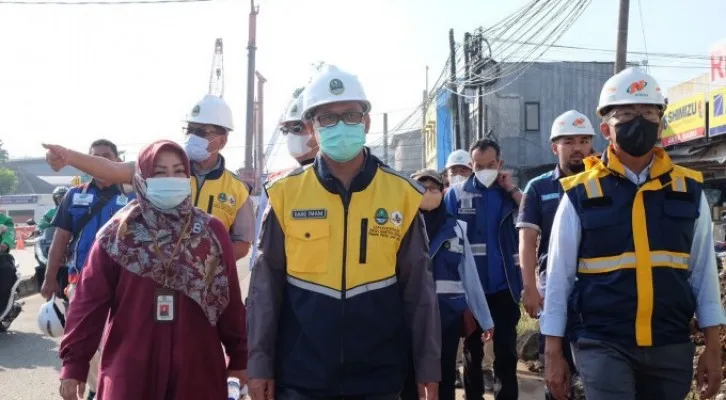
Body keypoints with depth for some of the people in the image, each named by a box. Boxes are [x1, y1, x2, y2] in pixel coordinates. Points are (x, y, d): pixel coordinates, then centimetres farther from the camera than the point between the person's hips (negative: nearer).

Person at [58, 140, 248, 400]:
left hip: (197, 367, 1)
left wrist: (239, 359, 6)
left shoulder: (212, 232, 3)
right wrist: (74, 362, -2)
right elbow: (90, 301, 0)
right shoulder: (118, 234, 1)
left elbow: (230, 300, 4)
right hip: (130, 369, -1)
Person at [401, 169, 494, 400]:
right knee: (410, 381, 6)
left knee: (445, 380, 10)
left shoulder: (456, 229, 7)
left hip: (449, 316, 2)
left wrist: (485, 318, 8)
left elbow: (470, 277, 7)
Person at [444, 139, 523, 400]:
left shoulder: (509, 192, 4)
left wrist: (512, 190, -13)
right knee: (472, 348, 14)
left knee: (506, 349, 4)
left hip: (504, 285, 0)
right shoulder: (457, 193, -1)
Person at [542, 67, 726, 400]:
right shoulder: (581, 194, -5)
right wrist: (553, 352, -1)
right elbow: (559, 275, -1)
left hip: (671, 347, 3)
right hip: (603, 344, -3)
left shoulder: (689, 190, 4)